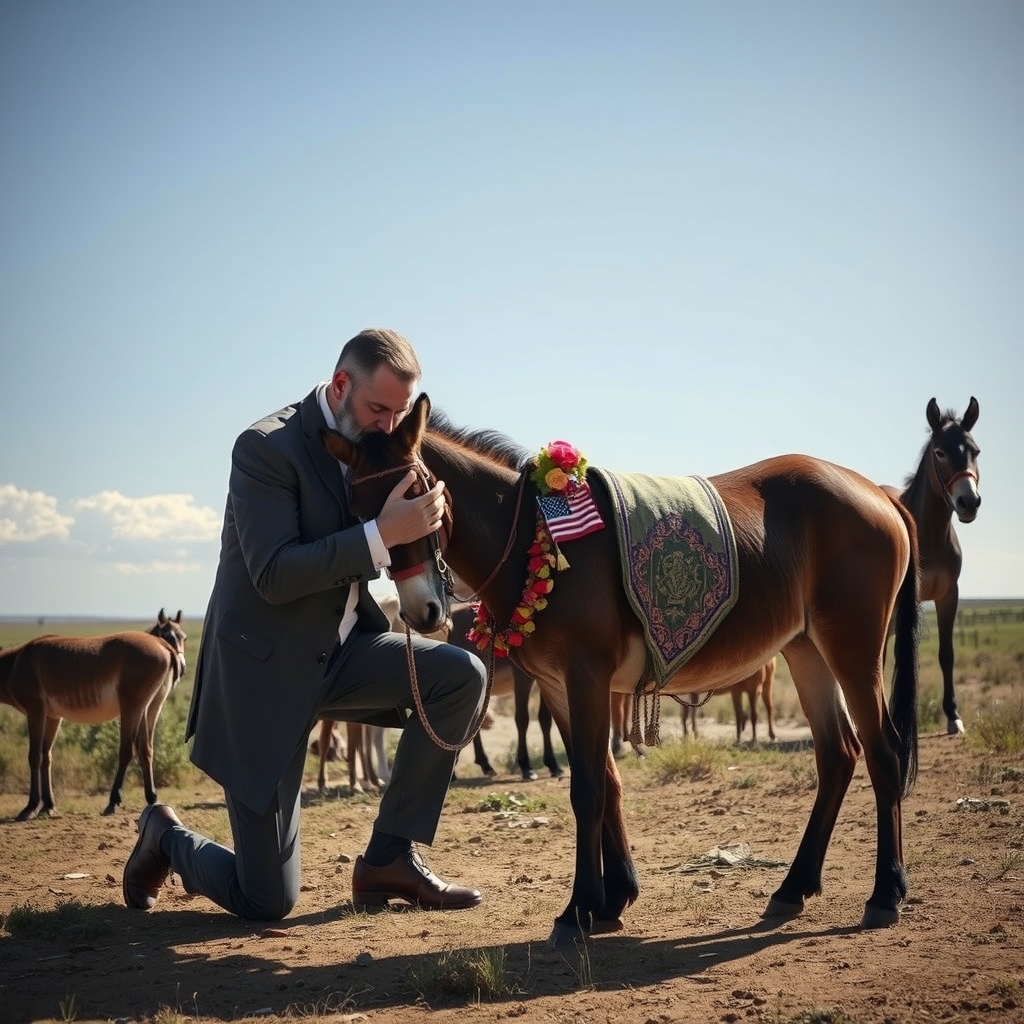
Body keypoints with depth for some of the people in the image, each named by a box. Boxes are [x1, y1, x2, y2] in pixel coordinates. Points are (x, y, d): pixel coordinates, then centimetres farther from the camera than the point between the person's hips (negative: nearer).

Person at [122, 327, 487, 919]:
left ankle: (391, 857, -3)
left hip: (342, 653, 7)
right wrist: (382, 534, -33)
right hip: (266, 672, -7)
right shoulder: (266, 448, -18)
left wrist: (418, 521, -11)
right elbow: (275, 576, -26)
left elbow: (389, 557, 10)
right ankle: (165, 835, 30)